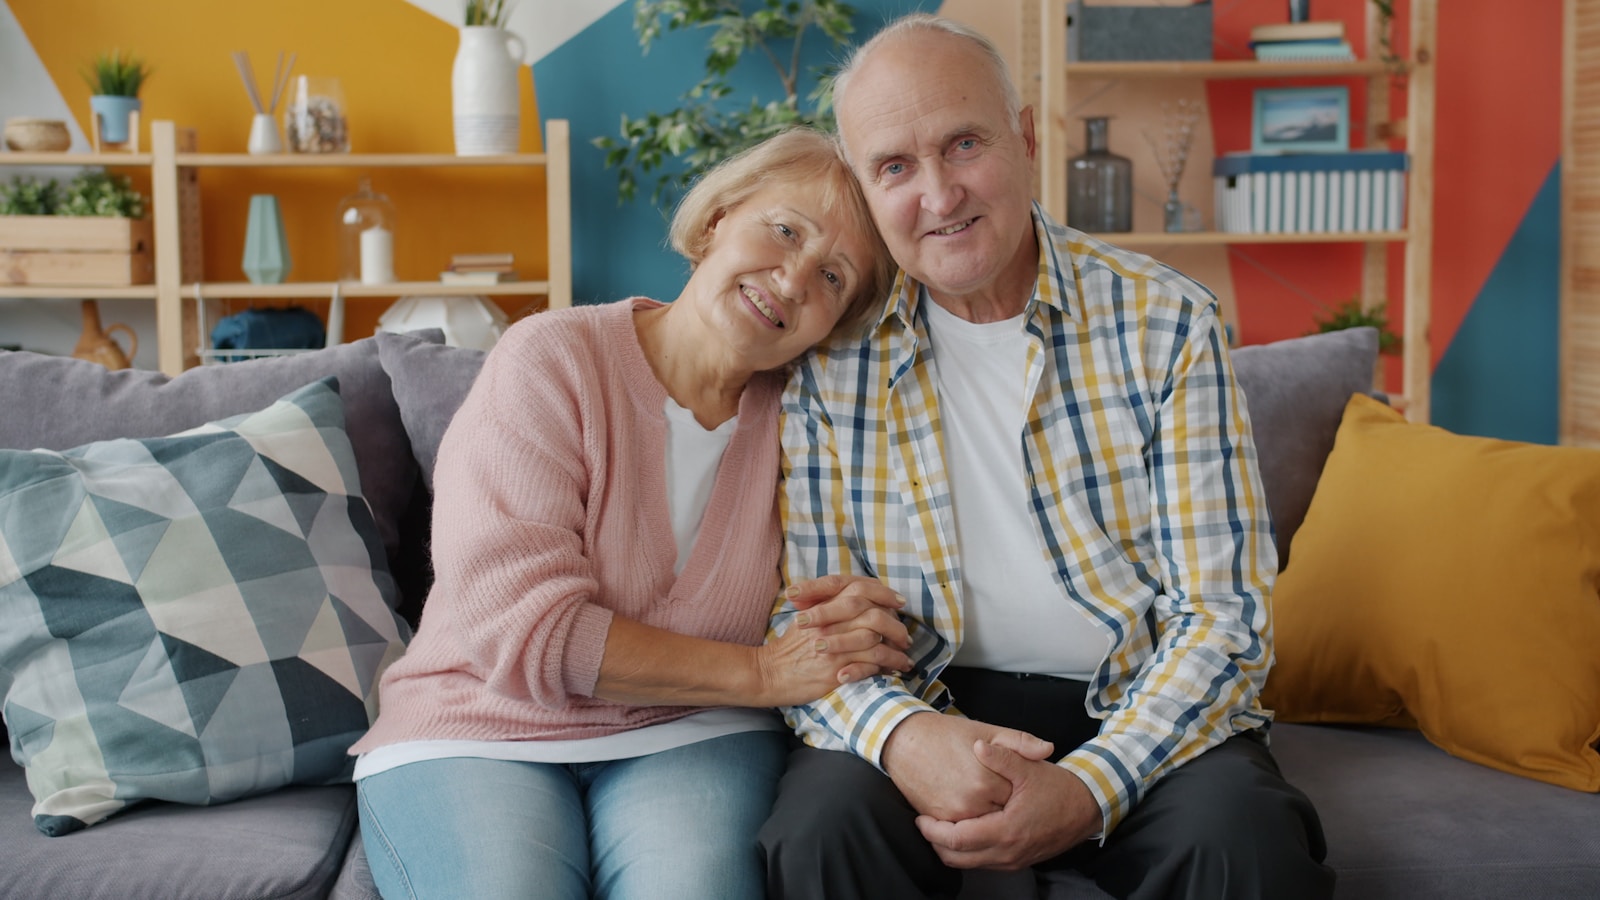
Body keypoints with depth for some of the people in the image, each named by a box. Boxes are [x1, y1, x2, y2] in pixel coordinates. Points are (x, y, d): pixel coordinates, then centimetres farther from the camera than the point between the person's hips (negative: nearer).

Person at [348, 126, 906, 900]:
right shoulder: (549, 362, -9)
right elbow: (520, 629, -17)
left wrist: (859, 625, -16)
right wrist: (763, 673, -17)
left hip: (690, 737, 2)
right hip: (477, 736, -2)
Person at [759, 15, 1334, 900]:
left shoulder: (1166, 325, -4)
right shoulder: (829, 356, -1)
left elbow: (1221, 613, -6)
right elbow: (801, 617, -1)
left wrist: (1088, 789, -21)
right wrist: (901, 735, -23)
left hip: (1137, 711, 0)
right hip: (930, 706, 0)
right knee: (821, 828, -29)